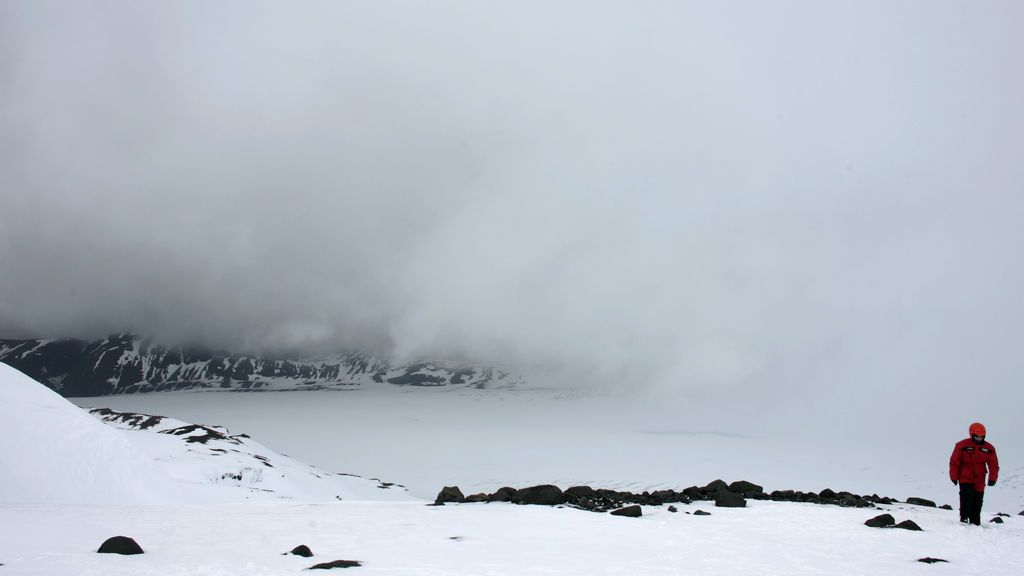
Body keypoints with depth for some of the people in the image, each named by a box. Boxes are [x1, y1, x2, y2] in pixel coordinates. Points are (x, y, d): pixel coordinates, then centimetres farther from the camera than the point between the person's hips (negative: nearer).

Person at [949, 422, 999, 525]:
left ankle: (975, 523, 16)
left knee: (977, 501, 7)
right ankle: (964, 518, -10)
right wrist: (954, 477, -5)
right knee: (967, 497, -18)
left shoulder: (989, 448, 3)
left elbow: (993, 465, 8)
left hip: (979, 481, 3)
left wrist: (992, 478, -2)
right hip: (965, 478, -3)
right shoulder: (962, 445, -8)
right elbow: (954, 462, -4)